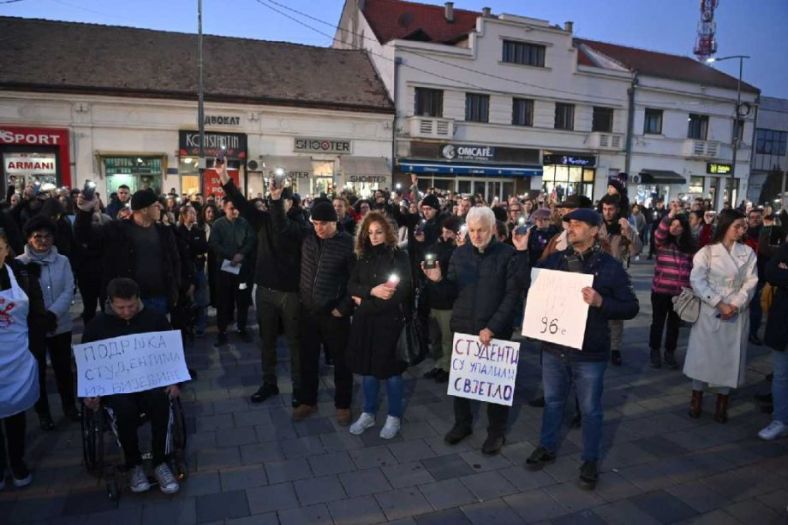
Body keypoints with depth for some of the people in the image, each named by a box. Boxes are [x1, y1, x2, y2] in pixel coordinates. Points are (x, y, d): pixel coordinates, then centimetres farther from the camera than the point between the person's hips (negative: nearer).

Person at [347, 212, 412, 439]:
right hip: (365, 321, 5)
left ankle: (394, 417, 21)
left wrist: (364, 301, -10)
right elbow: (351, 286, 2)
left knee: (390, 369, 5)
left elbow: (402, 292, -14)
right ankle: (368, 414, 27)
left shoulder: (399, 257, -6)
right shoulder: (364, 257, 9)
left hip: (390, 321, -4)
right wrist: (371, 291, -18)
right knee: (368, 367, 11)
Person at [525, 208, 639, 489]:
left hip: (589, 352, -3)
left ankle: (590, 461, 30)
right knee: (552, 401, 20)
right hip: (554, 347, 3)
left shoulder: (610, 266, -7)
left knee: (590, 409, 11)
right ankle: (546, 447, 39)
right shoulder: (555, 260, 2)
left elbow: (631, 307, -8)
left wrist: (601, 302, -24)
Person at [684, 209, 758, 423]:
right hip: (710, 312, -2)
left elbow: (751, 282, -1)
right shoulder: (707, 251, -2)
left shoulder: (748, 252, 6)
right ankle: (696, 400, 17)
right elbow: (697, 280, -11)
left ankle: (722, 404, 20)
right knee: (703, 354, 3)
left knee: (729, 357, 7)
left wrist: (736, 305, -15)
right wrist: (719, 304, -17)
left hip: (737, 314, 2)